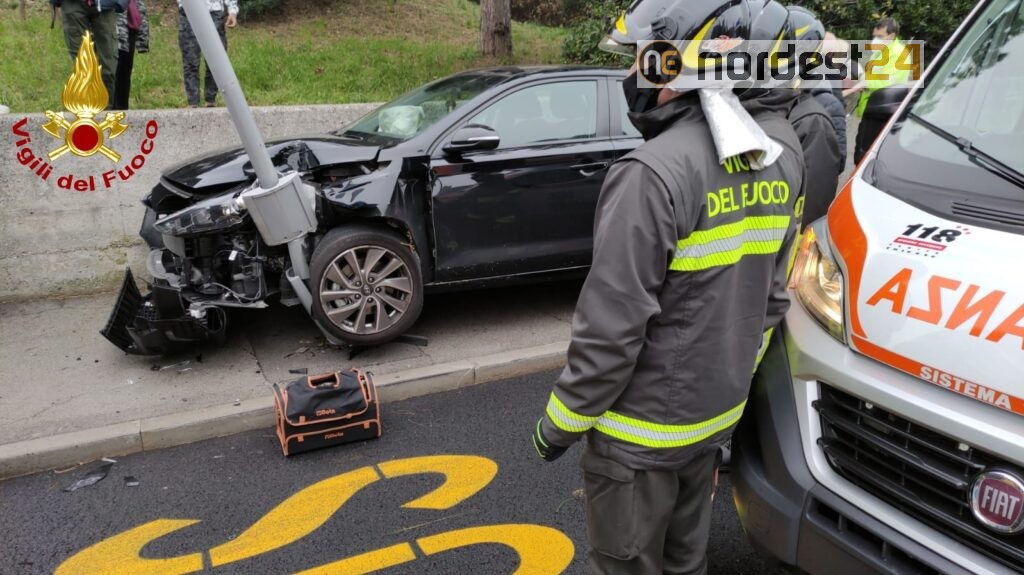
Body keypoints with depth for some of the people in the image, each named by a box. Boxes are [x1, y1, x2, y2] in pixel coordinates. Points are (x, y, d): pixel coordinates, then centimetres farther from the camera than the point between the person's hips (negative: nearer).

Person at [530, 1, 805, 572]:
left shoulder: (655, 172, -28)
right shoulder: (781, 153, -2)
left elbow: (611, 328, -25)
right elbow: (773, 295, 6)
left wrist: (559, 424, -10)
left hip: (642, 429, -7)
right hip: (719, 414, 7)